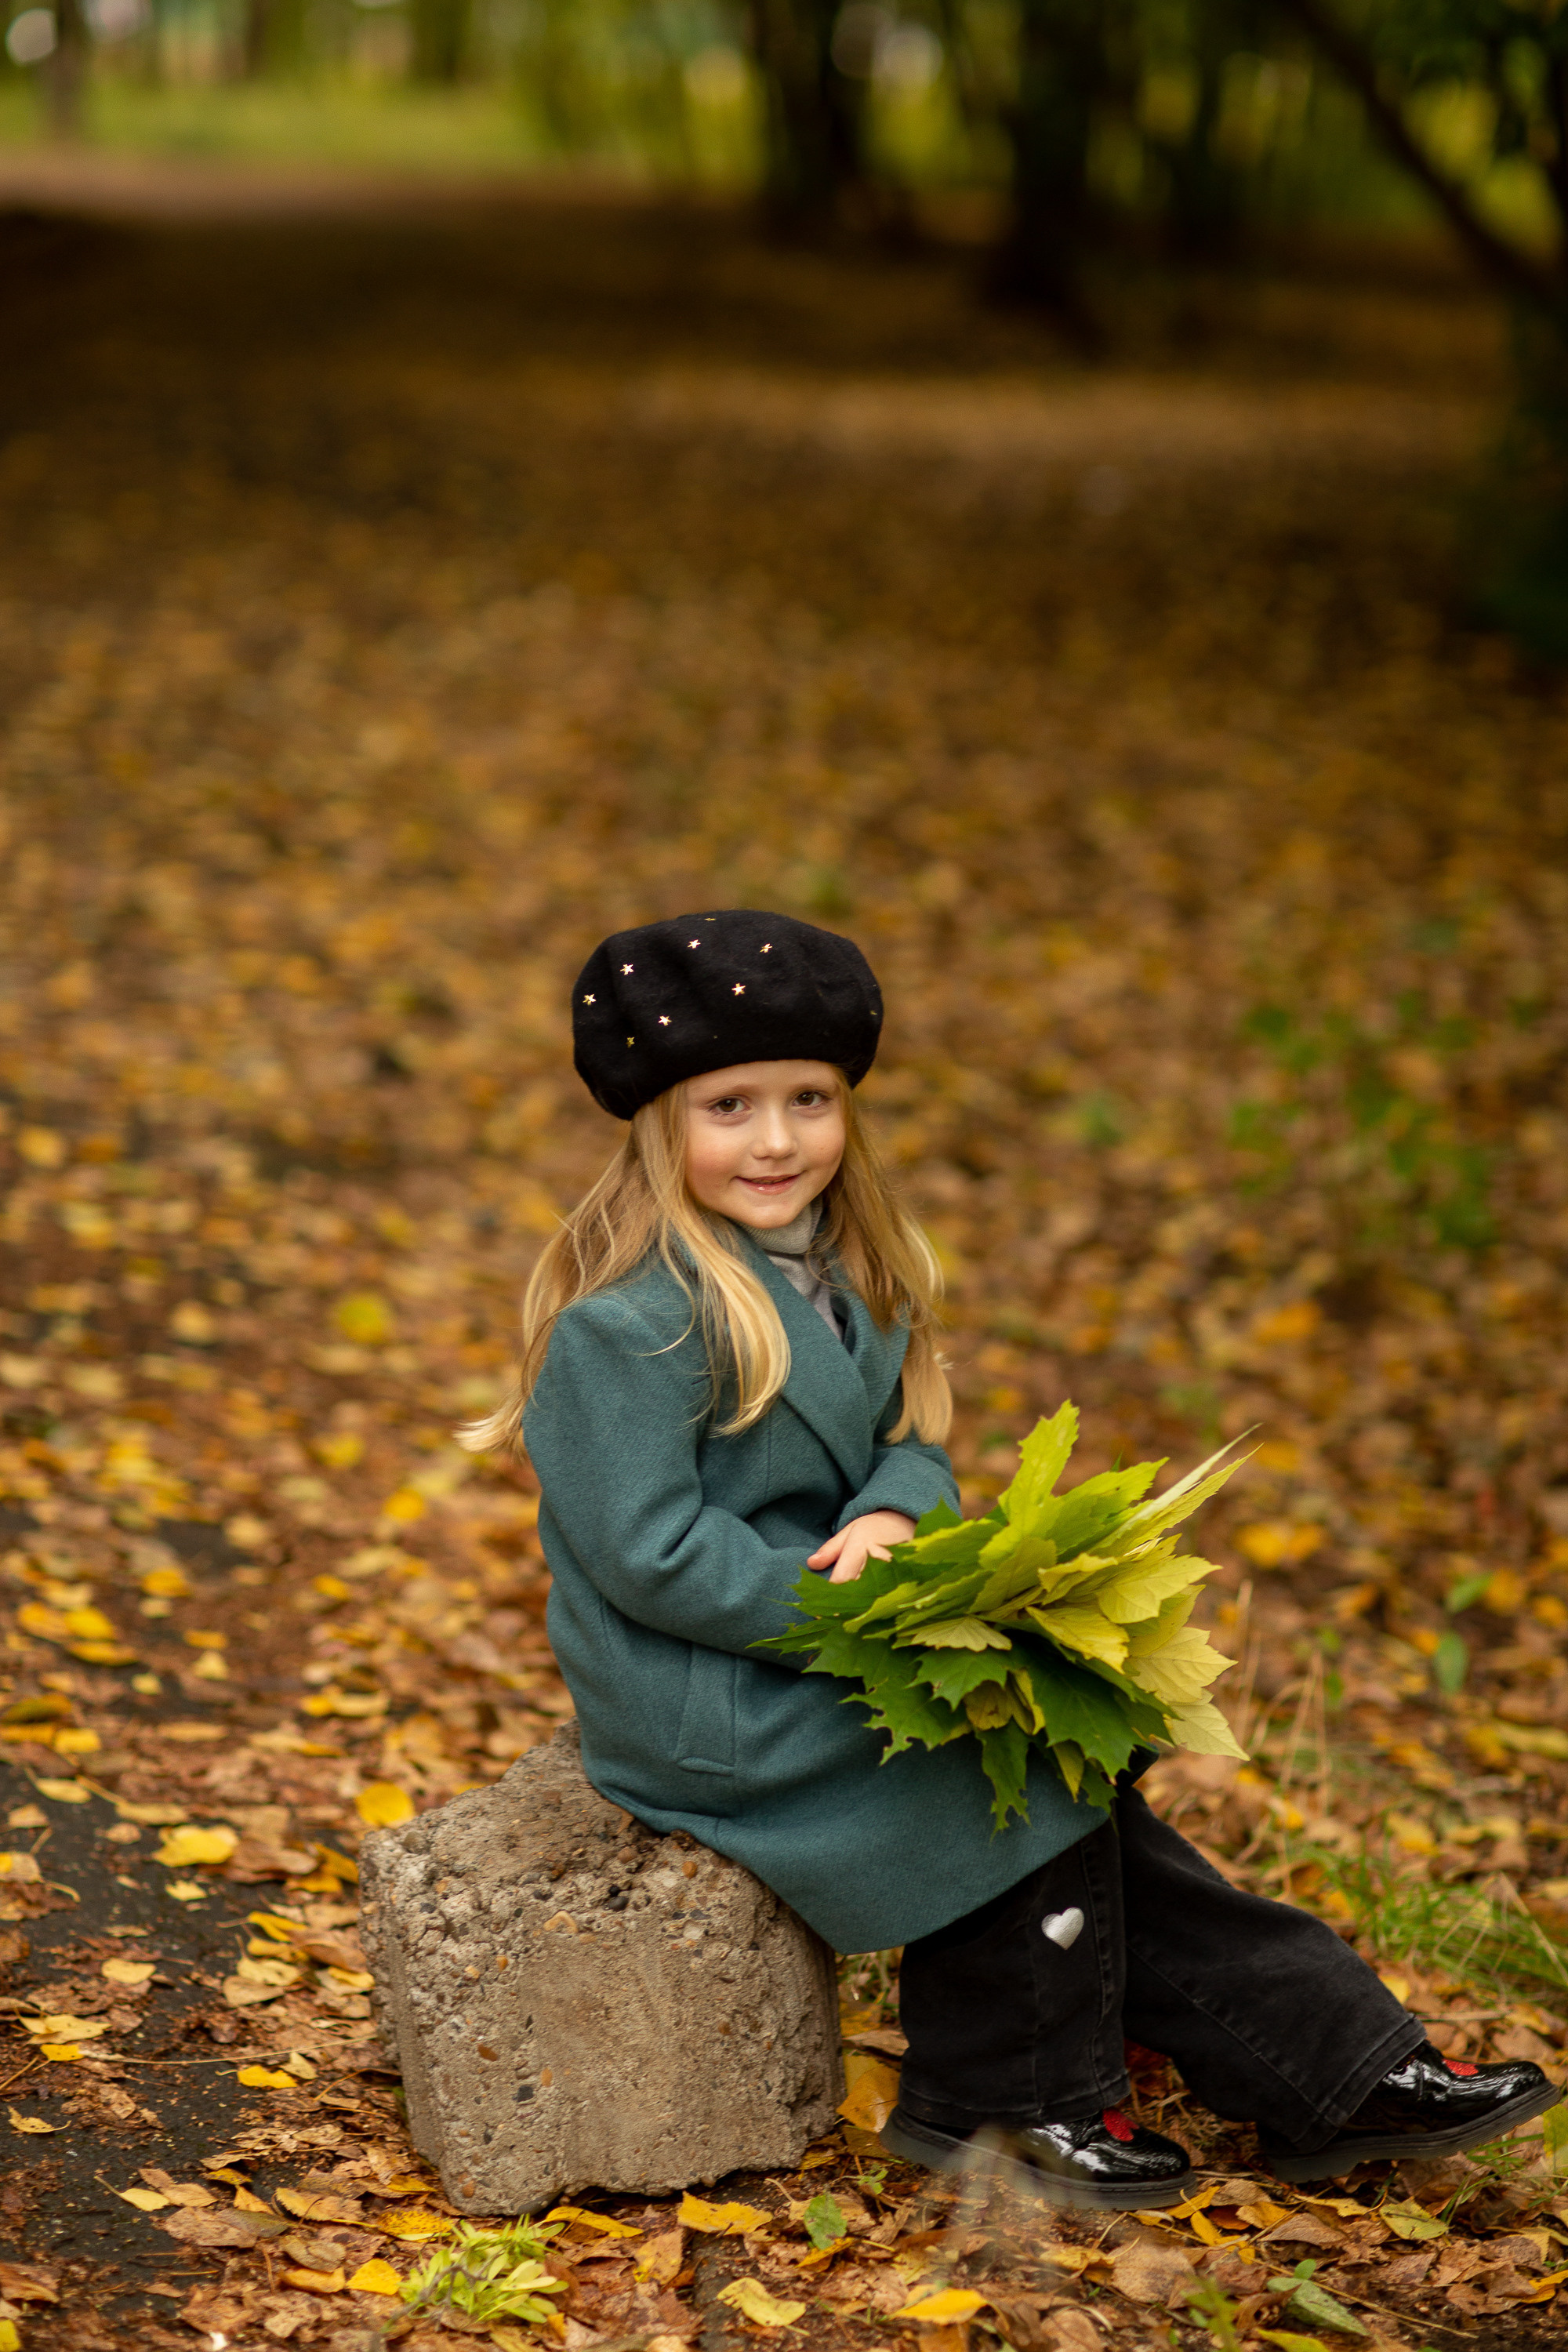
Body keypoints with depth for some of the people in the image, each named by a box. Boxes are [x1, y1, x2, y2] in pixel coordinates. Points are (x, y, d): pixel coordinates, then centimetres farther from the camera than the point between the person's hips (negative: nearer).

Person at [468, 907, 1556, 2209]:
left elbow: (914, 1442, 8)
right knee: (1015, 1757, -15)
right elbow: (650, 1554, -22)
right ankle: (1007, 2098, 1)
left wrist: (890, 1519, -16)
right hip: (698, 1704, -8)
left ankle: (1339, 2068, 2)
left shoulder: (841, 1265, 8)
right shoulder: (628, 1320, -21)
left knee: (1064, 1775, -2)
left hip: (822, 1631, 8)